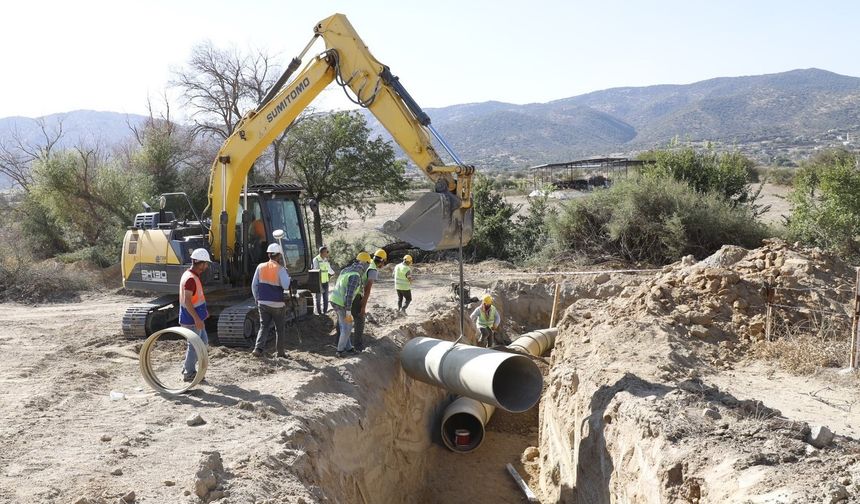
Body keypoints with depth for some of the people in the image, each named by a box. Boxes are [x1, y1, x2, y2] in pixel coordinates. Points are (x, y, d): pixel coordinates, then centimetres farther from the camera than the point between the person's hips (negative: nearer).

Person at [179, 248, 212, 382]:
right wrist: (197, 319, -27)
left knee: (203, 341, 18)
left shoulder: (192, 275, 10)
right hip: (192, 320, -10)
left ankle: (187, 367, 25)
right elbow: (187, 301, -26)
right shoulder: (191, 279, -22)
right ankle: (189, 373, 12)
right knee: (195, 345, 1)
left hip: (196, 318, 10)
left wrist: (203, 310, 24)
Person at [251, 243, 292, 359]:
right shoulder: (280, 269, -11)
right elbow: (286, 286, -18)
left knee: (264, 326, 10)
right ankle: (281, 352, 16)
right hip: (277, 304, -3)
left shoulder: (260, 267, 2)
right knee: (280, 328, 11)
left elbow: (254, 285, 5)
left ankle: (258, 348, -7)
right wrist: (288, 276, 0)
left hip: (263, 303, 4)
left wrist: (257, 299, 17)